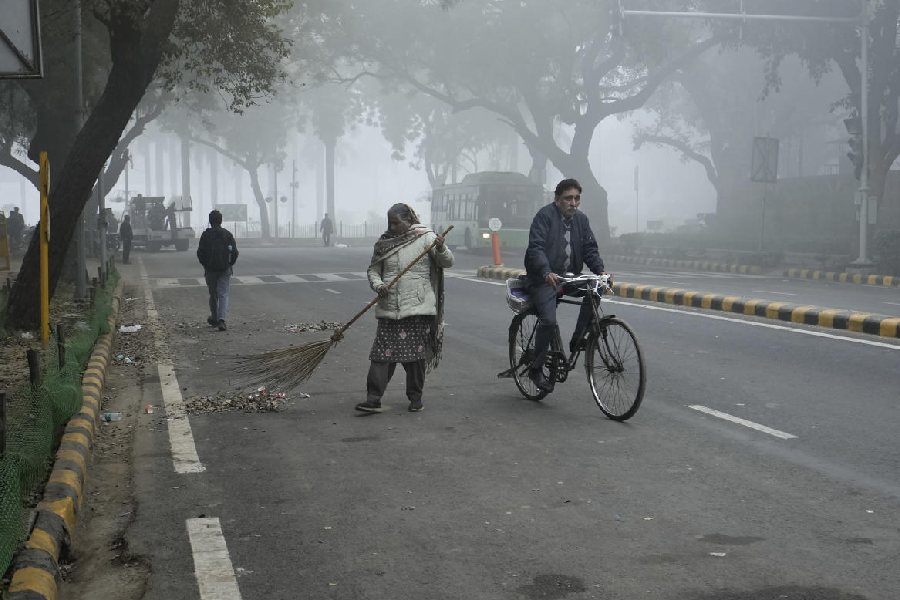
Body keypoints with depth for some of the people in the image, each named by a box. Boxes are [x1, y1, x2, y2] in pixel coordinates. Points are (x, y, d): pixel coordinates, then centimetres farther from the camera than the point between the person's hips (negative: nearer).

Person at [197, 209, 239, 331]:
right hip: (225, 269, 0)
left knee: (213, 294, 14)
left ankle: (214, 318, 27)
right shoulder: (227, 234, 0)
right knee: (223, 295, -2)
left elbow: (200, 253, -5)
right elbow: (234, 252, -2)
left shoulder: (206, 235, -2)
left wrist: (205, 264, 10)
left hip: (210, 269, 0)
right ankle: (221, 319, -19)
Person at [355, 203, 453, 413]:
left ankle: (415, 398, 18)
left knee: (416, 354, 4)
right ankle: (373, 399, -3)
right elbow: (373, 270, 15)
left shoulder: (426, 237, 1)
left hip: (418, 309, -2)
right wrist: (378, 285, -6)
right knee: (382, 353, -3)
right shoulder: (384, 243, 9)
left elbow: (448, 262, -3)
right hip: (389, 309, 2)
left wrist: (441, 249, -24)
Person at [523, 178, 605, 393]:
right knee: (549, 321, -22)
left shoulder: (581, 219, 9)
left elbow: (590, 249, 7)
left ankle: (578, 339, -9)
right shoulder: (545, 216, -10)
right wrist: (547, 273, -37)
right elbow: (536, 248, -21)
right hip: (543, 279, -6)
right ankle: (536, 369, -3)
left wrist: (600, 271, -13)